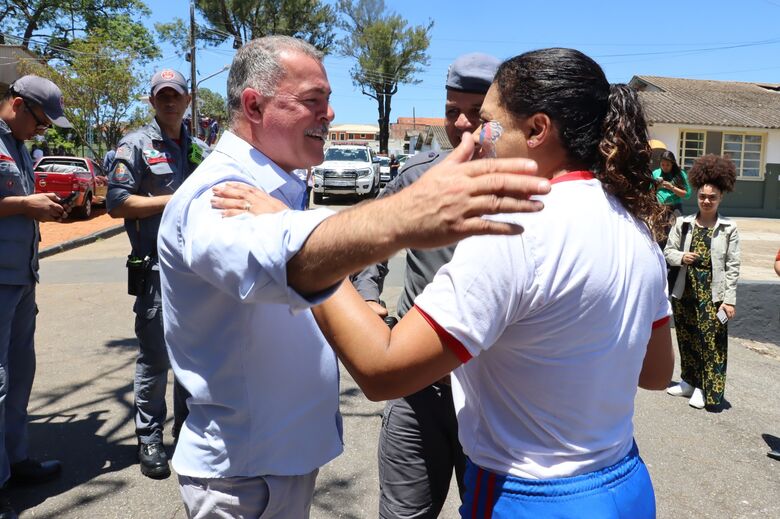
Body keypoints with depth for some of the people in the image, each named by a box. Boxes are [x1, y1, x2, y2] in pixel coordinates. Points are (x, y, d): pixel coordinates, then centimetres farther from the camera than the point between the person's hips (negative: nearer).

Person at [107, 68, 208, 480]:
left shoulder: (197, 150, 16)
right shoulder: (136, 145, -2)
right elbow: (117, 204, -11)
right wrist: (174, 200, -14)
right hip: (155, 266, -5)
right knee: (154, 357, 1)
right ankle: (149, 438, 16)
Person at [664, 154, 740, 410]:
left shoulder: (729, 229, -5)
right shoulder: (683, 223, 2)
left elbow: (733, 267, -5)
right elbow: (668, 251, 9)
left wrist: (729, 299, -10)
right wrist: (682, 257, -14)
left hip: (713, 293, -3)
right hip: (685, 290, 4)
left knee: (712, 341, -1)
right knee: (686, 338, 14)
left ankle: (707, 390, 13)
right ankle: (690, 382, 31)